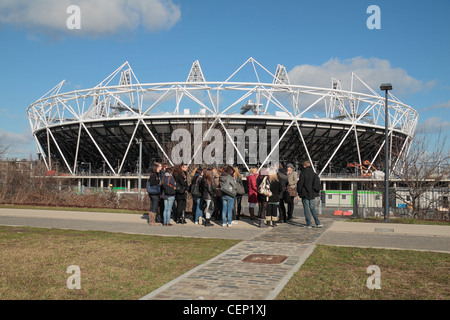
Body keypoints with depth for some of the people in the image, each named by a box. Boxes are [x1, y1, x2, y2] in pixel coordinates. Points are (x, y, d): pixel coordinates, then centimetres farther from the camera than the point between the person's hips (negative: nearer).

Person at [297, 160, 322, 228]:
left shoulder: (303, 173, -11)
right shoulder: (314, 173, 7)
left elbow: (300, 183, -12)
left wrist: (299, 191, 0)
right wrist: (315, 192, 20)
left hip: (305, 194, -6)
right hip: (312, 194, 6)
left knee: (306, 208, 1)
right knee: (312, 208, 13)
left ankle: (308, 224, 2)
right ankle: (318, 223, 6)